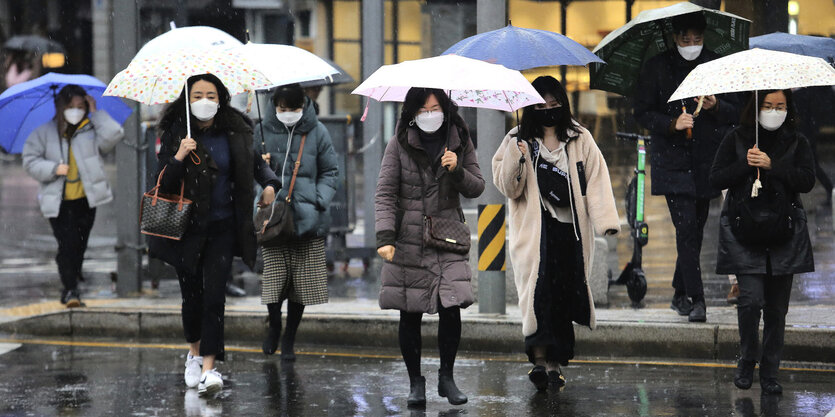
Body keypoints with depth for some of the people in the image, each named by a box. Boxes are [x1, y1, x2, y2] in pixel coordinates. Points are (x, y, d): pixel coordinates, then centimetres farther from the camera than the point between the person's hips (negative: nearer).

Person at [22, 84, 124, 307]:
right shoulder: (44, 133, 3)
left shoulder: (91, 131, 5)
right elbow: (30, 161, 2)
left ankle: (71, 287, 26)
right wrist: (54, 168, -12)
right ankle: (70, 290, -8)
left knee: (80, 245, 10)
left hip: (85, 200, 2)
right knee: (67, 245, -12)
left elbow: (113, 134, -12)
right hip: (58, 203, -2)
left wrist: (95, 113, -5)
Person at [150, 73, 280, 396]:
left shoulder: (234, 133, 2)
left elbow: (255, 161, 20)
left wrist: (269, 183, 1)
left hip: (222, 227, 0)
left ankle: (209, 368, -13)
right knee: (192, 295, 7)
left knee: (214, 295, -11)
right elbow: (162, 184, -8)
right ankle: (194, 353, 33)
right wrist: (178, 157, -25)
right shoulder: (176, 133, -3)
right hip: (187, 228, 0)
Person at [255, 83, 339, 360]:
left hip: (307, 220, 0)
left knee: (302, 281, 2)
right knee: (273, 279, -7)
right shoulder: (264, 131, 5)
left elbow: (330, 172, 8)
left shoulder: (316, 132, 3)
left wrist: (319, 201, -6)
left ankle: (289, 339, 20)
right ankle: (274, 325, 24)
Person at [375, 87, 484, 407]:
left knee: (451, 308, -8)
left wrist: (457, 171, -12)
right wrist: (385, 237, -18)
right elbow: (385, 194, -5)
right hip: (408, 242, -1)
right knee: (409, 315, 1)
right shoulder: (399, 144, -1)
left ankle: (446, 377, 11)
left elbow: (477, 188, 9)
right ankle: (415, 382, 14)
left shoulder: (460, 142, 6)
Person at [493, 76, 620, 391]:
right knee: (538, 288, -16)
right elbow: (507, 187, 2)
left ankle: (555, 362, 10)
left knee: (564, 294, 1)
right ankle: (540, 359, -19)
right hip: (534, 231, -2)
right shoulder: (518, 141, 8)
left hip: (570, 230, 2)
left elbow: (596, 180, 4)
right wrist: (516, 157, -16)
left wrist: (606, 220, -8)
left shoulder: (580, 140, 11)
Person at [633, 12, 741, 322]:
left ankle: (680, 294, 23)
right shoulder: (657, 67, 1)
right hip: (673, 161, -3)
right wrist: (672, 123, -15)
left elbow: (735, 112, 8)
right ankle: (696, 300, -12)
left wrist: (716, 106, -14)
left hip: (707, 163, 3)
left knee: (696, 229, 8)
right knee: (686, 228, -12)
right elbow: (642, 112, 1)